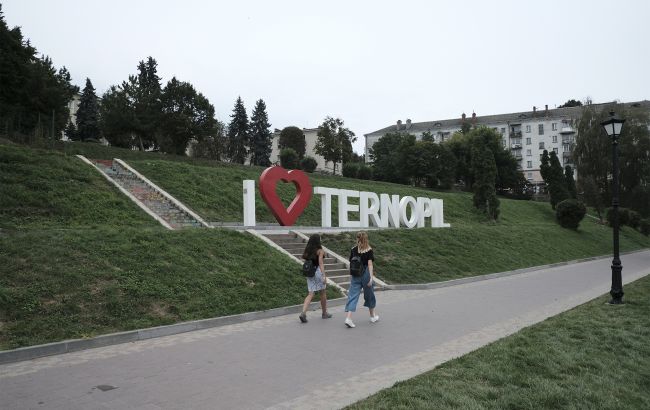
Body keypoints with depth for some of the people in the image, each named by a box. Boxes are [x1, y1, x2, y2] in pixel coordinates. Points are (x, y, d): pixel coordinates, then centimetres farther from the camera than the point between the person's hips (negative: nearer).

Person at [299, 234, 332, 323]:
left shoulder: (307, 250, 6)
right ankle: (324, 313, 26)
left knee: (310, 294, 4)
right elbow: (320, 263, -18)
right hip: (318, 271, -5)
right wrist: (324, 276, -20)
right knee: (323, 293, 13)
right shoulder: (320, 250, -11)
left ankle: (303, 313, -14)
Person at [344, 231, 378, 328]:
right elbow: (370, 264, -12)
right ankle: (373, 316, 32)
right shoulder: (369, 250, -5)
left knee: (352, 296, 0)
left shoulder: (353, 250, 2)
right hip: (366, 275, -2)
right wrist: (371, 277, -14)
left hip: (355, 275, 2)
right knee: (369, 295, 16)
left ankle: (348, 317, -16)